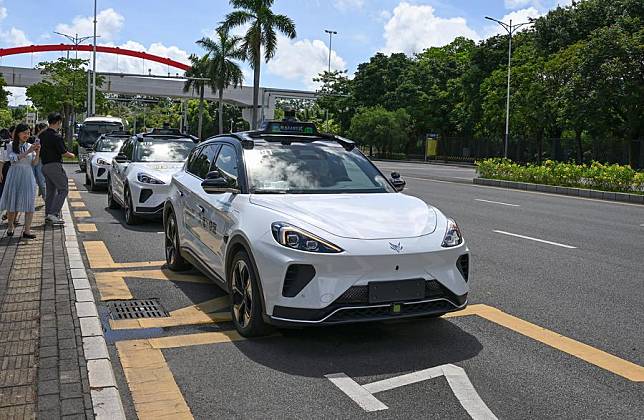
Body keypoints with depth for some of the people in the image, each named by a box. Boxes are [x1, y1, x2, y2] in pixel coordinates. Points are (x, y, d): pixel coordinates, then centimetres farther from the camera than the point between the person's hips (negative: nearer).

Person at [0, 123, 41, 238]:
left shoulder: (30, 146, 7)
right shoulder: (11, 145, 0)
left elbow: (34, 163, 3)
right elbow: (14, 159, -15)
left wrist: (37, 152, -13)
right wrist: (27, 152, -22)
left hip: (27, 176, 2)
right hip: (14, 176, -2)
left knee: (29, 203, -7)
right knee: (12, 202, 7)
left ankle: (27, 230, -7)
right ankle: (10, 226, 28)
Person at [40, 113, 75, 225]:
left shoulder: (42, 135, 10)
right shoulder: (56, 136, -16)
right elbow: (63, 153, -11)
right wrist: (71, 155, 7)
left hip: (45, 165, 9)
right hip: (54, 165, -9)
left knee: (50, 191, 14)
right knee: (63, 190, -5)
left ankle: (48, 215, 16)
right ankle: (53, 213, -13)